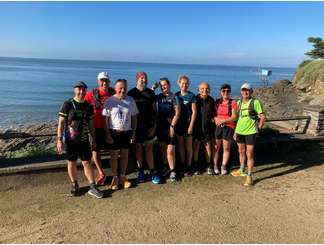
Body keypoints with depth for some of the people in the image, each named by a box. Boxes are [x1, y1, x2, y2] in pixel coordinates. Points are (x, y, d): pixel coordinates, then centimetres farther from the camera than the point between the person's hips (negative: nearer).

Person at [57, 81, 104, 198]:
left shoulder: (89, 106, 5)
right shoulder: (67, 105, -7)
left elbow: (91, 124, 11)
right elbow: (61, 123, -7)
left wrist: (94, 140, 11)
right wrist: (59, 140, -13)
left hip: (84, 140, 2)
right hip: (70, 140, -2)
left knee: (87, 163, 2)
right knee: (71, 163, 10)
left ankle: (93, 187, 8)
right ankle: (74, 185, 27)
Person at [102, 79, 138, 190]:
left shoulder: (131, 100, 1)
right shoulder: (110, 101, -7)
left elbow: (134, 117, 6)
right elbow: (106, 119, -6)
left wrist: (133, 133, 2)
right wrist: (108, 135, -10)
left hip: (127, 132, 3)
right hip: (114, 132, -2)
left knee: (125, 154, 11)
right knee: (114, 155, 7)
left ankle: (122, 176, 26)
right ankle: (115, 177, 22)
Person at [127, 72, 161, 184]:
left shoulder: (151, 93, 5)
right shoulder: (131, 93, -1)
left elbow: (154, 110, 6)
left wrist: (154, 126, -2)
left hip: (149, 125, 1)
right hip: (136, 125, -1)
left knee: (149, 149, 3)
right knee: (138, 148, 8)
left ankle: (152, 172, 10)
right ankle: (141, 171, 20)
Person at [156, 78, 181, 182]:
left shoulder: (174, 97, -2)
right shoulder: (158, 97, 10)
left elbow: (177, 113, -6)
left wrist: (172, 126, -12)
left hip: (170, 126, -4)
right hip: (160, 126, 4)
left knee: (170, 151, -6)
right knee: (162, 149, 11)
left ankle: (172, 171, 7)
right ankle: (166, 167, 27)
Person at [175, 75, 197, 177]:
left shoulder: (191, 95, -5)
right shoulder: (176, 95, 5)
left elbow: (194, 112, -7)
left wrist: (191, 126, -12)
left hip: (188, 123, -3)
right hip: (179, 123, 3)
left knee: (188, 146, 5)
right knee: (181, 145, 12)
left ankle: (188, 166, 17)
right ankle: (182, 165, 26)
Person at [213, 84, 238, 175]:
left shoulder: (233, 102, -4)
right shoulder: (217, 102, 6)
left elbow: (234, 117, -10)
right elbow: (214, 114, 9)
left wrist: (223, 121, -19)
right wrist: (216, 119, -12)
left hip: (228, 127, -2)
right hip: (217, 127, 2)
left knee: (226, 148, 7)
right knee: (216, 147, 5)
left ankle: (223, 166, 22)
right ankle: (215, 166, 19)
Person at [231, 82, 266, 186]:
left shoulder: (255, 102, -10)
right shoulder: (239, 102, 7)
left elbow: (263, 117, -8)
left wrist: (258, 129, -5)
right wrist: (235, 131, 13)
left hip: (250, 132, -6)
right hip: (239, 131, 6)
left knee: (249, 154, -3)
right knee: (241, 152, 19)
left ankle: (249, 176, 6)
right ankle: (241, 170, 38)